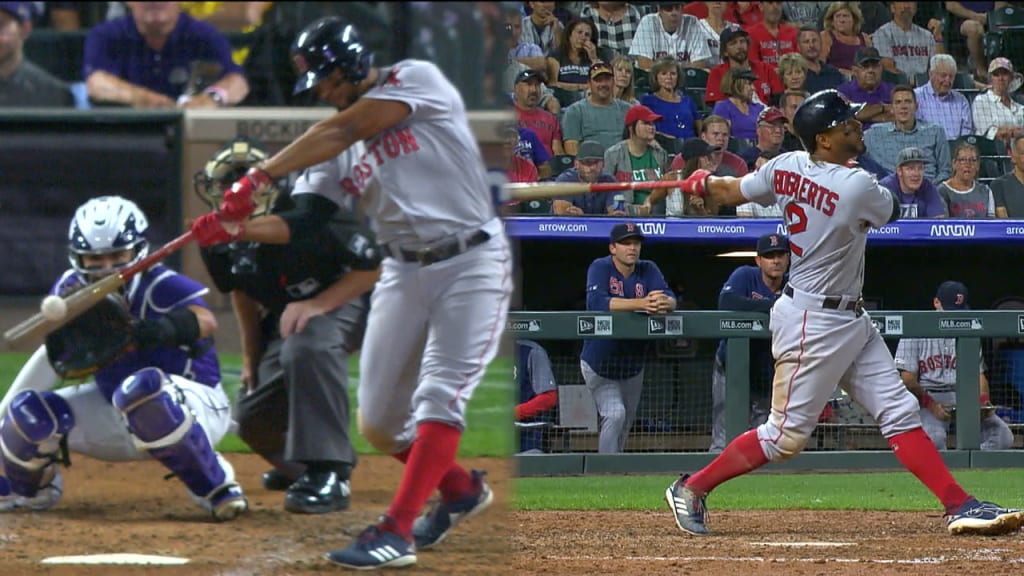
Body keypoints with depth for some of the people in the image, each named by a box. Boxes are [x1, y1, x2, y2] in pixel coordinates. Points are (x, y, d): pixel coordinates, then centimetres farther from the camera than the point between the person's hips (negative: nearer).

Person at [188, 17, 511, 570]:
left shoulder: (418, 79, -8)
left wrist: (259, 176, -21)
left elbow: (339, 133, -20)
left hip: (472, 263, -7)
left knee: (439, 399, -17)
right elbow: (302, 224, 2)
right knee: (378, 421, 4)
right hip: (404, 271, 7)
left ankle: (395, 533, -23)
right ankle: (460, 490, 28)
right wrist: (234, 228, -14)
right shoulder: (336, 146, 9)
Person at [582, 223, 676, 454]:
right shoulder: (600, 268, -14)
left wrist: (664, 303, -42)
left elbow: (671, 298, -14)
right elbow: (596, 301, -32)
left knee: (625, 424, 16)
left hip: (633, 365, 5)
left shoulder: (648, 270, -1)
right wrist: (640, 303, -44)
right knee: (614, 415, -19)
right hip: (599, 363, -5)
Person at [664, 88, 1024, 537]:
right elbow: (889, 212, -1)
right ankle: (691, 489, 14)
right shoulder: (857, 188, -23)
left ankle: (960, 506, 3)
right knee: (786, 435, 0)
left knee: (900, 412, 5)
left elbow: (729, 192, 10)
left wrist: (702, 183, 33)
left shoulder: (786, 168, -2)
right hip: (812, 322, -9)